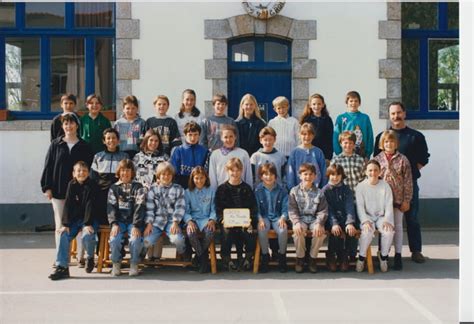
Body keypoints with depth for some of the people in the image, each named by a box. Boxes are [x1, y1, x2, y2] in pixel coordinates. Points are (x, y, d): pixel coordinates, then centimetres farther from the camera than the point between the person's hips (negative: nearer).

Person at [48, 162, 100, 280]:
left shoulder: (92, 185, -11)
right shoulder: (72, 185, 1)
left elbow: (90, 206, -17)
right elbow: (68, 205, -4)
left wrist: (88, 224, -24)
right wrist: (65, 224, -12)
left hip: (90, 218, -4)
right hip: (75, 218, 4)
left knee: (87, 236, -30)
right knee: (64, 235, -19)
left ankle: (90, 257, 2)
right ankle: (62, 267, -15)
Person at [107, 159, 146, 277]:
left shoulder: (138, 187, 5)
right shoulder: (114, 188, 11)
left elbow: (139, 207, -5)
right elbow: (111, 207, 2)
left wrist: (136, 226, -18)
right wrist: (114, 224, -15)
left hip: (133, 221, -1)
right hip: (119, 221, 1)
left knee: (135, 240, -29)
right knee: (114, 239, -27)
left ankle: (134, 264, -4)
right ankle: (116, 263, -2)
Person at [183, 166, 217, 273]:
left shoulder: (211, 191, 12)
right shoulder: (188, 192, 12)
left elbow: (214, 209, 7)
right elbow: (186, 210, 5)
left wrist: (212, 220, -13)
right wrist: (189, 221, -14)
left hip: (206, 219, 0)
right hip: (193, 219, 0)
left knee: (210, 231, -37)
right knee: (191, 233, -35)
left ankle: (201, 255, -11)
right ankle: (204, 257, -14)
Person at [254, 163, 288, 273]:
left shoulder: (281, 190, 4)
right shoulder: (258, 190, 2)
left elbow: (285, 207, 2)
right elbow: (256, 208, 0)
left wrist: (283, 218, -17)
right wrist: (260, 219, -18)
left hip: (278, 217, 0)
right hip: (264, 217, 0)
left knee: (283, 231, -32)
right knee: (261, 230, -33)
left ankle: (282, 256, -8)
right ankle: (265, 256, -11)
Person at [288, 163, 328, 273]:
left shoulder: (319, 192, 7)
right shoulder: (294, 191, 5)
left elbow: (323, 211, 1)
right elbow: (292, 210, -2)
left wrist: (319, 223, -18)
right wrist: (296, 222, -20)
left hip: (314, 219, 1)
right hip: (300, 219, -1)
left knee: (320, 232, -30)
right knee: (298, 232, -33)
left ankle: (313, 258, -7)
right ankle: (300, 258, -9)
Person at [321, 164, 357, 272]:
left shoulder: (346, 189, 9)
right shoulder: (325, 190, 5)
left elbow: (350, 207, -4)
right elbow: (328, 209, -6)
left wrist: (350, 223, -22)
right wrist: (334, 224, -23)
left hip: (344, 218, 2)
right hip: (331, 220, -2)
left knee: (351, 231, -30)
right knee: (336, 232, -33)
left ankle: (344, 257, -11)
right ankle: (331, 257, -12)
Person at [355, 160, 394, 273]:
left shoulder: (385, 186, 5)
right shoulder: (360, 187, 1)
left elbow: (389, 206, 1)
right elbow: (360, 207, -4)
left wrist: (387, 220, -15)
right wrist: (365, 221, -20)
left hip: (382, 217, 1)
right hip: (367, 217, -1)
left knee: (389, 231, -29)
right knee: (367, 232, -33)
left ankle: (384, 255, -4)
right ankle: (361, 257, -12)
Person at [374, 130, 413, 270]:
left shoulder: (402, 160, -2)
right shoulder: (377, 159, 2)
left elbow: (408, 182, -2)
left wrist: (406, 200, -5)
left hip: (398, 199, -1)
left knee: (398, 226, 6)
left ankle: (398, 255, 12)